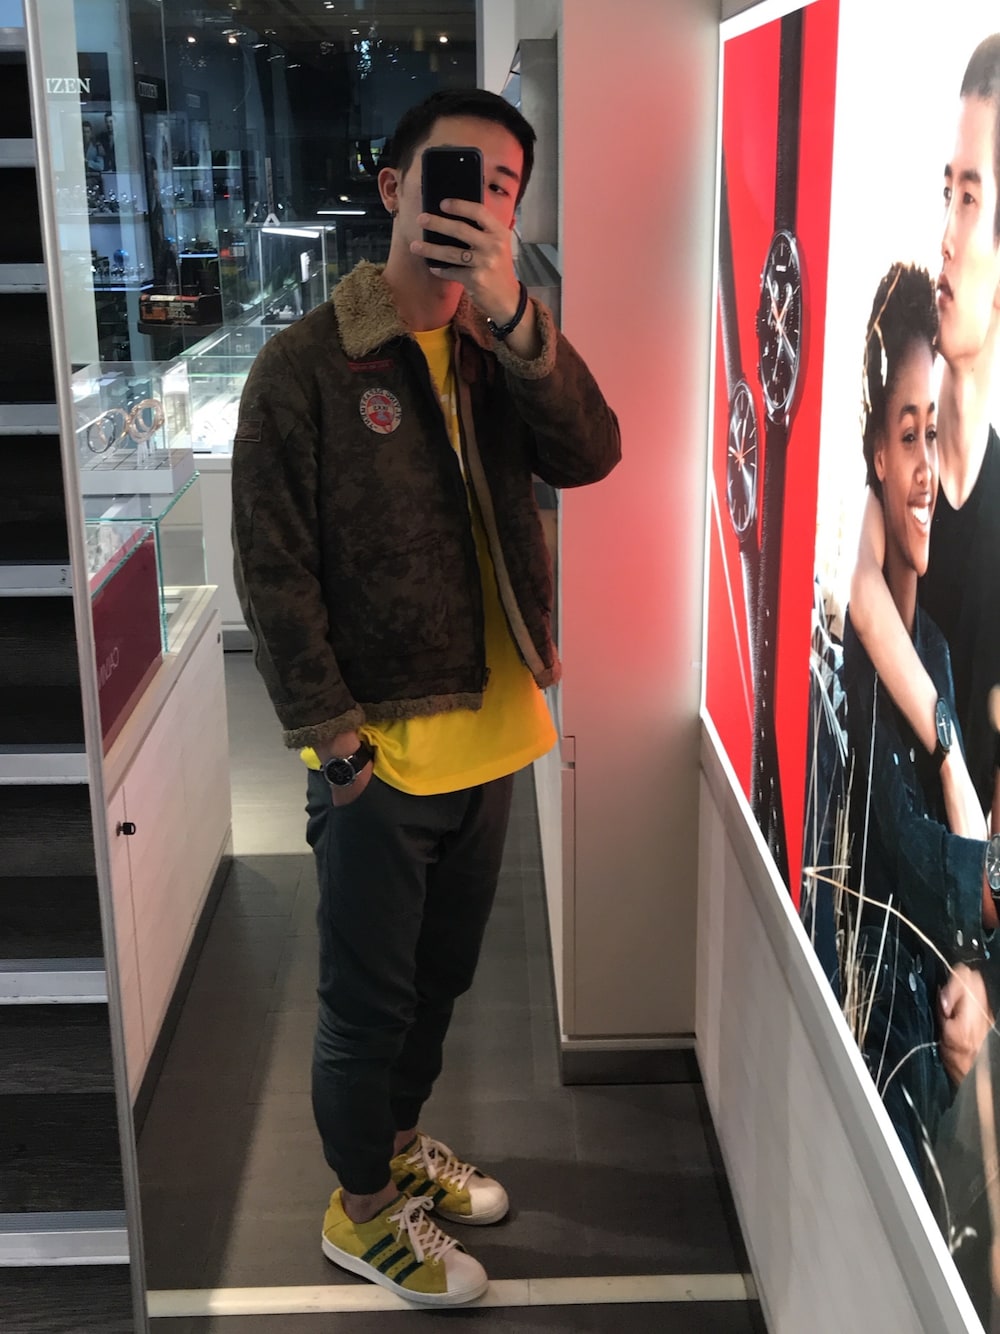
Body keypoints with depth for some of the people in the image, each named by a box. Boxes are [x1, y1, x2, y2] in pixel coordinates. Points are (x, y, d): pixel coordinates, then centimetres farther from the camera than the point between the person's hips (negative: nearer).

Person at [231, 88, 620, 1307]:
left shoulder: (501, 352, 5)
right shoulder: (305, 364, -12)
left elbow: (589, 456, -14)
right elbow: (271, 570, -13)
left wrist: (512, 313, -27)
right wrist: (335, 744, -15)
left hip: (489, 738, 6)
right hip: (379, 753, -6)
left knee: (439, 978, 23)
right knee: (370, 1001, 10)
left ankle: (399, 1145, 46)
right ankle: (362, 1212, 32)